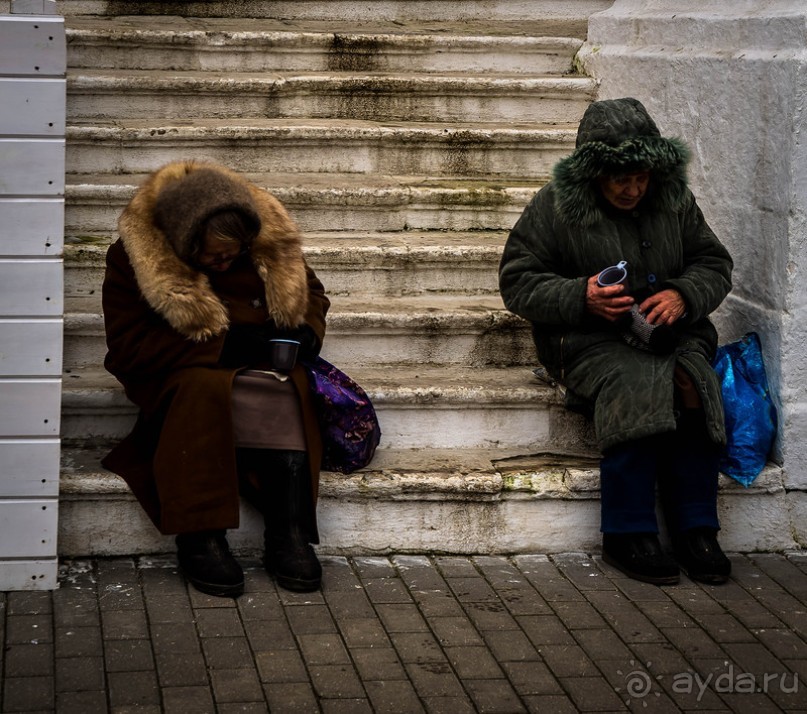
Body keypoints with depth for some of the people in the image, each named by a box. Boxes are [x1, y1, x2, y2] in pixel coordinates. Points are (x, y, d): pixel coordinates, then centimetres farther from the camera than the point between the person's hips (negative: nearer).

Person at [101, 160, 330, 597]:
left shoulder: (269, 239, -2)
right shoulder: (133, 257, -11)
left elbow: (311, 292, 16)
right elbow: (128, 348, -15)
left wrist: (307, 331, -8)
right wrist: (222, 345, -22)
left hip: (262, 366, 3)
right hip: (179, 375, -3)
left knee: (292, 388, -32)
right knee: (203, 389, -38)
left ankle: (288, 536, -35)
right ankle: (199, 538, -37)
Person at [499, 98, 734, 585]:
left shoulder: (675, 201, 10)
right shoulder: (554, 207, -1)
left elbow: (715, 264, 16)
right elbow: (517, 283, -1)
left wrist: (683, 295, -7)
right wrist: (580, 298, -18)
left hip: (671, 335, 3)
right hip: (591, 340, -3)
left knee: (692, 383, -31)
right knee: (634, 386, -35)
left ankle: (696, 529, -22)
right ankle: (628, 535, -26)